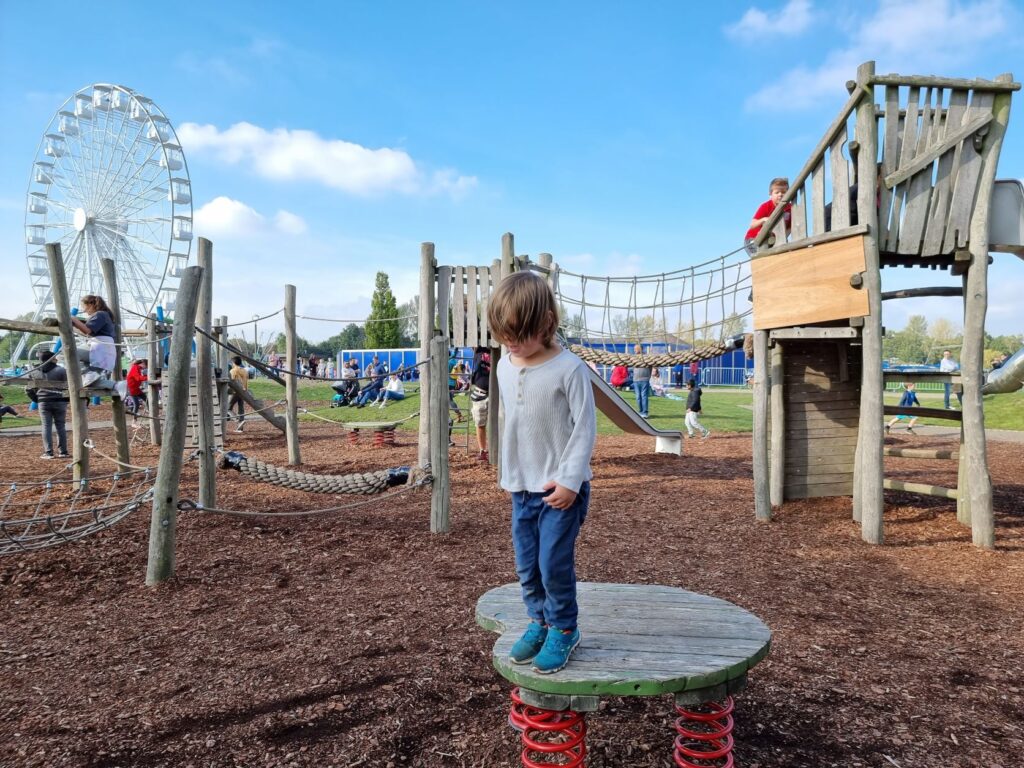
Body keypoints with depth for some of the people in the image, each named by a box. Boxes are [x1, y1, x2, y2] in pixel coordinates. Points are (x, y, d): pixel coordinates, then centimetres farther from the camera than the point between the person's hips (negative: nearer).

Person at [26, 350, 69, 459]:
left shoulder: (34, 373, 4)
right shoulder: (60, 371, -6)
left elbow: (29, 389, 6)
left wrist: (37, 400, 15)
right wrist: (66, 398, 2)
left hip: (44, 402, 1)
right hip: (59, 402, -1)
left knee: (46, 427, 4)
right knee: (60, 426, 6)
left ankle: (48, 452, 0)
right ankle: (63, 452, 7)